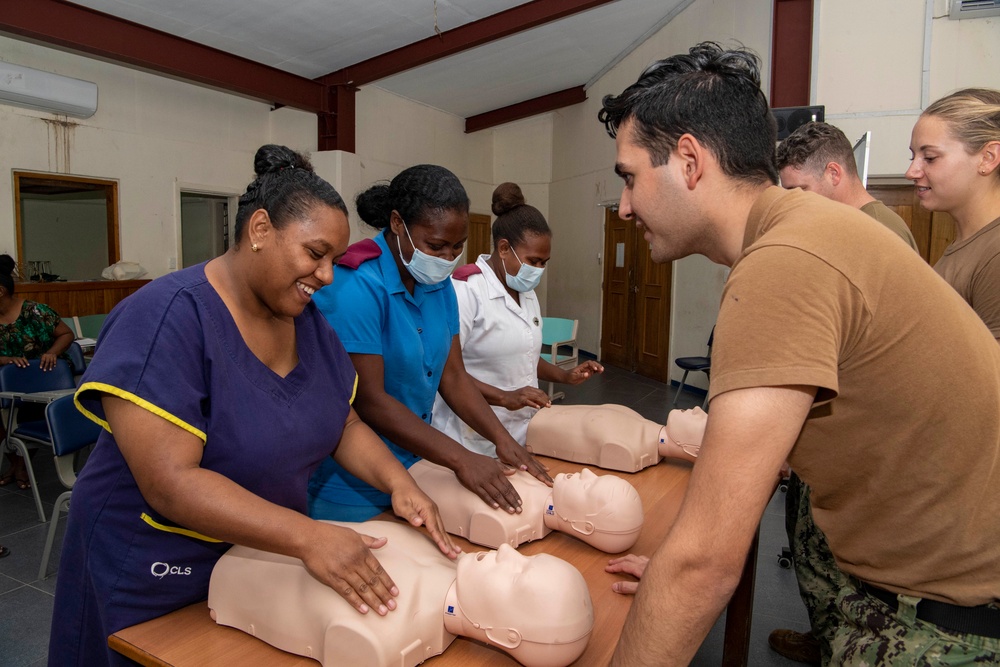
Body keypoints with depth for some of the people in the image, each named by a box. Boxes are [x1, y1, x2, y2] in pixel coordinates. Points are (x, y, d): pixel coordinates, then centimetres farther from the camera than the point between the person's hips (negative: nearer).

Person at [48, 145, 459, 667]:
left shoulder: (309, 320, -2)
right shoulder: (167, 317, -24)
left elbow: (346, 425, 1)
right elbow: (171, 483, -30)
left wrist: (397, 481, -17)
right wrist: (308, 537, -38)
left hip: (266, 559, 7)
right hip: (157, 576, -6)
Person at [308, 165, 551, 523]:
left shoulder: (440, 285, 3)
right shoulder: (355, 285, -22)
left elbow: (453, 375, 2)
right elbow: (369, 400, -25)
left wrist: (502, 439, -12)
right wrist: (461, 459, -27)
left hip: (415, 464, 8)